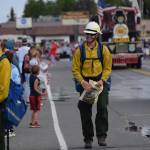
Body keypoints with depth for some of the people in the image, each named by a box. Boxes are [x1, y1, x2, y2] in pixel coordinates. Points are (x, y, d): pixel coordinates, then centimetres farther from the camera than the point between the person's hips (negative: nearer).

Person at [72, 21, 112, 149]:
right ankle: (88, 139, 15)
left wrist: (102, 80, -14)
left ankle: (101, 136, -7)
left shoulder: (103, 49, -1)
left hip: (100, 82, -1)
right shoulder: (80, 50, -2)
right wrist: (83, 82, -15)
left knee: (102, 107, -15)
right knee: (85, 112, 4)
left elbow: (107, 68, 2)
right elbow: (75, 69, -2)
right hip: (85, 82, 1)